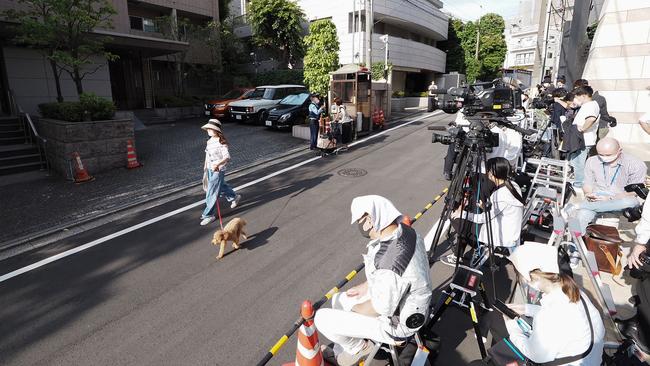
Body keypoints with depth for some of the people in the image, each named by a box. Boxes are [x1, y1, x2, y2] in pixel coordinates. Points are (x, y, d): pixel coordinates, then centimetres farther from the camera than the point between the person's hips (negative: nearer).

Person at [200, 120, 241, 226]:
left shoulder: (221, 142, -20)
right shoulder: (210, 141, 5)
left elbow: (227, 157, -27)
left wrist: (217, 164, -40)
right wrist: (205, 166, 22)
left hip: (218, 170, -8)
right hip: (210, 169, 8)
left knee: (212, 193, -3)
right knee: (221, 186, 25)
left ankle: (209, 215, 9)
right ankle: (234, 197, 50)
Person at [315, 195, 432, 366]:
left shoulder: (389, 264, -39)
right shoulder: (405, 230, -11)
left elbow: (380, 309, -24)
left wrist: (353, 310, -5)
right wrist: (366, 287, 8)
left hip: (395, 323, -8)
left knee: (322, 319, -5)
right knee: (338, 299, 18)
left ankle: (358, 348, 19)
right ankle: (340, 351, 32)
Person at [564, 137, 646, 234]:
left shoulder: (636, 165, -5)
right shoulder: (592, 161, 5)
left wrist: (610, 198, -22)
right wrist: (589, 194, -14)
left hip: (621, 200, -1)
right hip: (597, 199, 1)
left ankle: (577, 206, -35)